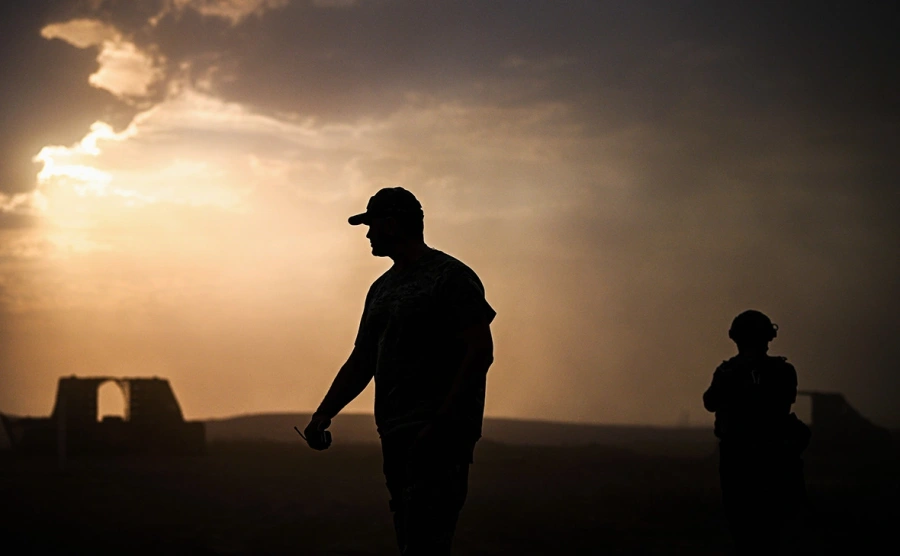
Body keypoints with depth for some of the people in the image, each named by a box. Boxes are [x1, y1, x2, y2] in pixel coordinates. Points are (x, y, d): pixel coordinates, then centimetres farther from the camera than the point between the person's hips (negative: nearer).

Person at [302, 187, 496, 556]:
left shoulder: (450, 276, -3)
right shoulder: (381, 289, 22)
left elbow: (480, 351, -12)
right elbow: (361, 362, 24)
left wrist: (441, 422, -19)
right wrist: (323, 415, 10)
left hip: (439, 434, -8)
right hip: (395, 434, 8)